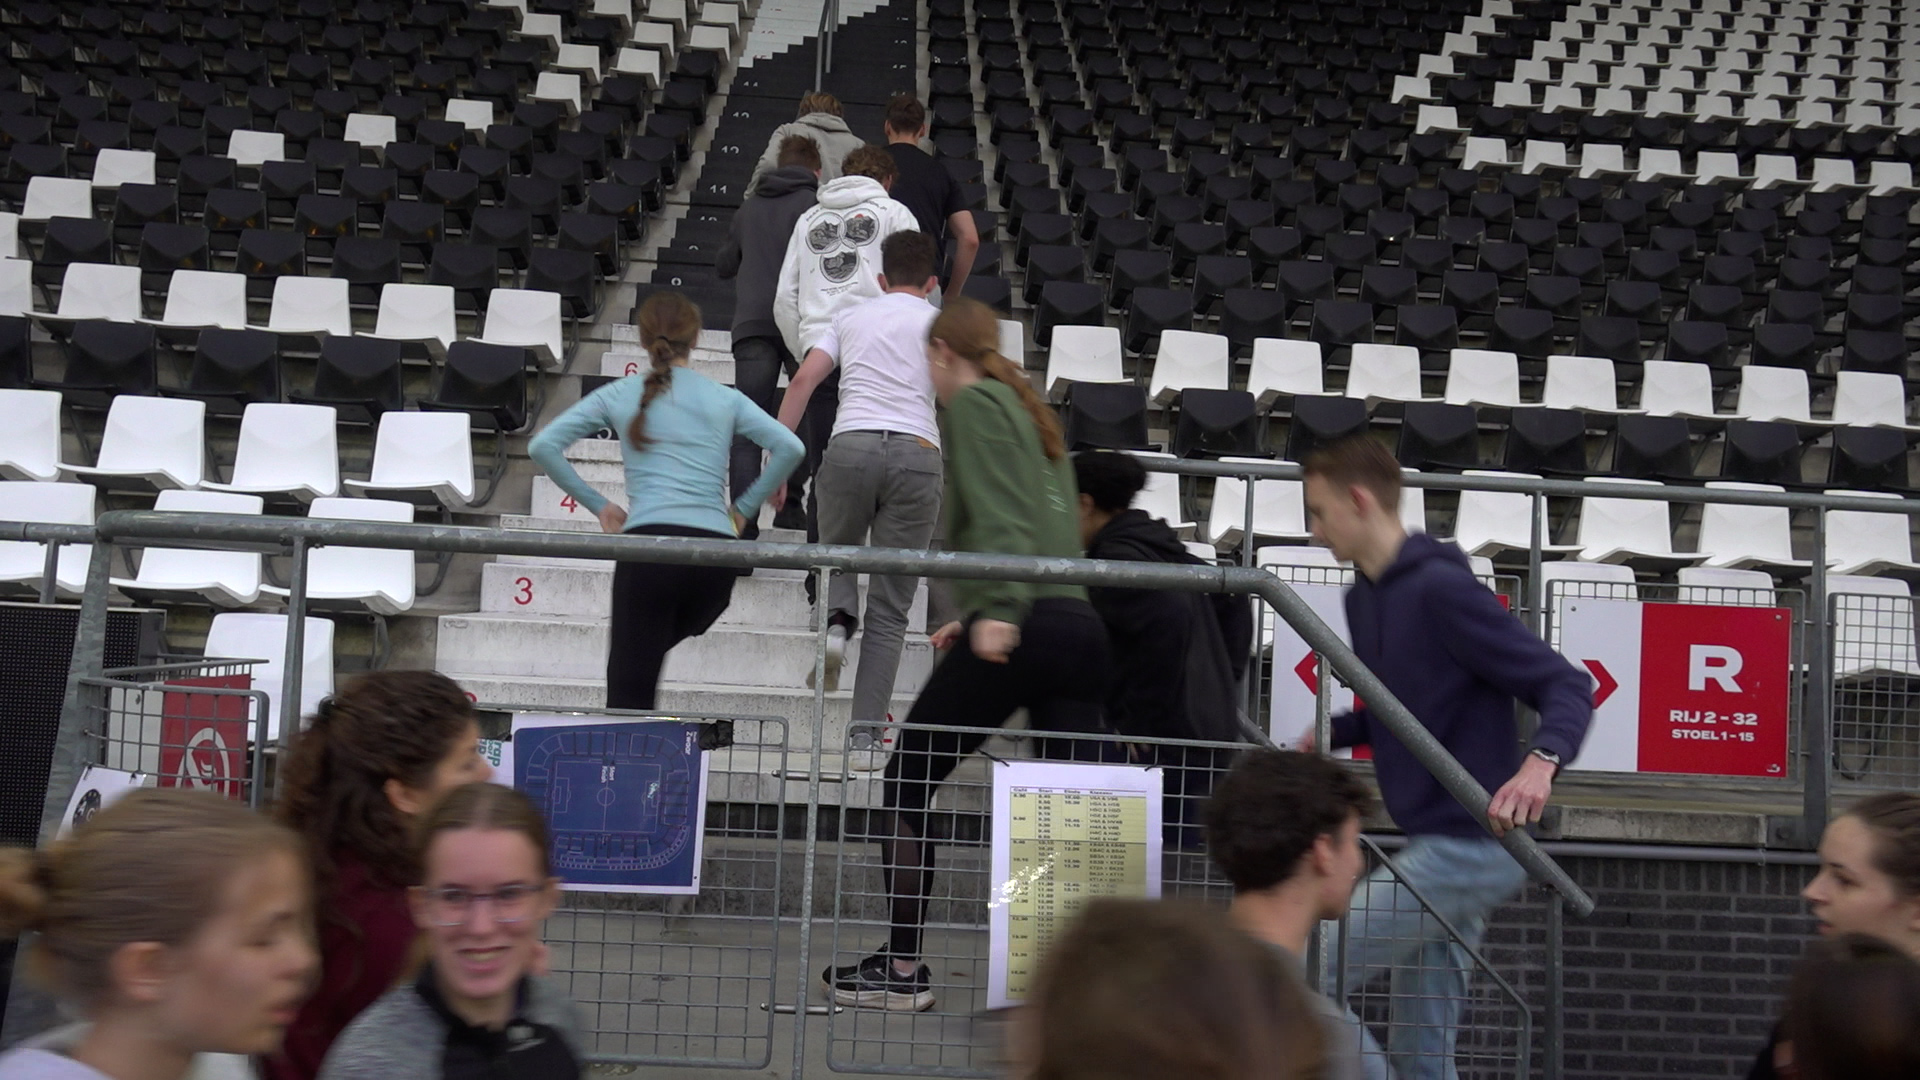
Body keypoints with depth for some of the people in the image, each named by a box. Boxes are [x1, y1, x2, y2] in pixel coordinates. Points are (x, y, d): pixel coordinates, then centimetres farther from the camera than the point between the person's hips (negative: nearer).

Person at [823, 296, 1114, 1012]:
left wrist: (998, 611, -24)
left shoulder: (972, 403, 3)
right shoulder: (1030, 408, 26)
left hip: (1020, 627, -7)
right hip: (1080, 624, 7)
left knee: (906, 783, 7)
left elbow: (998, 516, -13)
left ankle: (903, 968, 10)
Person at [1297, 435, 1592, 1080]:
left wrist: (1540, 762, -38)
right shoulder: (1362, 597, 11)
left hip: (1471, 843, -9)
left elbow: (1567, 686, -19)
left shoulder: (1442, 588, -16)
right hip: (1433, 844, 9)